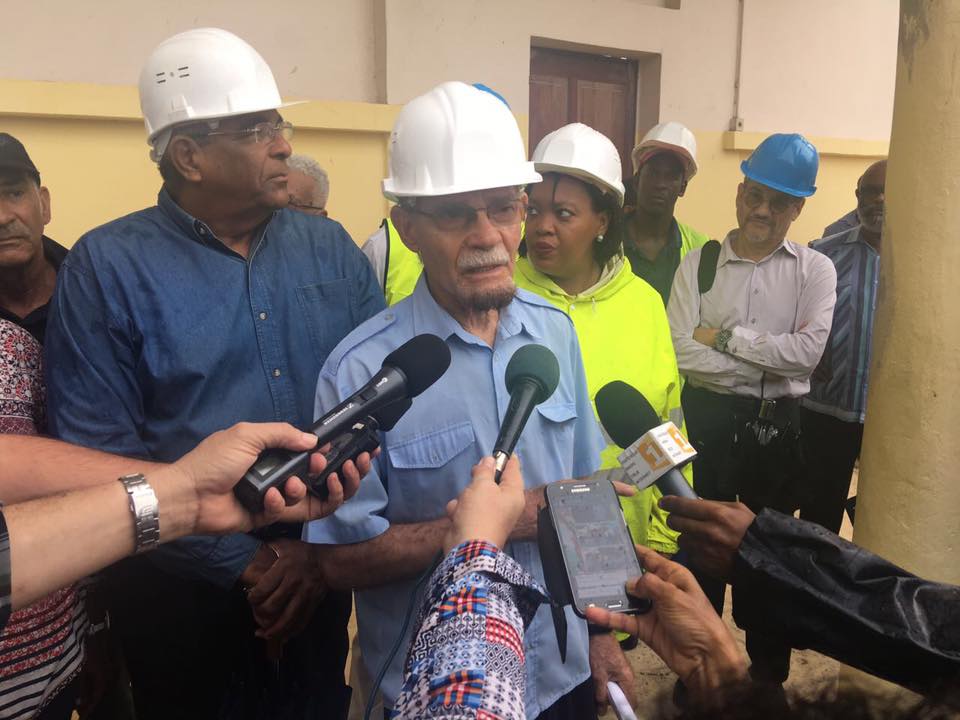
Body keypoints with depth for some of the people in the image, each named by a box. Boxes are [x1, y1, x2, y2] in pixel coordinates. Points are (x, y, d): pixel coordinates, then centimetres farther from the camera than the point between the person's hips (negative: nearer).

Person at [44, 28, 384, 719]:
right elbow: (100, 453, -12)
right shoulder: (107, 266, -9)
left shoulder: (331, 248, 0)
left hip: (323, 578, 3)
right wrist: (244, 564, -13)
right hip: (183, 595, -3)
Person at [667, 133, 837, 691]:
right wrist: (772, 358, -14)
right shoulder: (699, 264, -1)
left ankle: (770, 676, 38)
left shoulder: (815, 270, -1)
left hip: (777, 427, 0)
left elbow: (808, 351, -16)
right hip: (708, 421, 0)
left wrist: (724, 336, -14)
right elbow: (683, 352, -13)